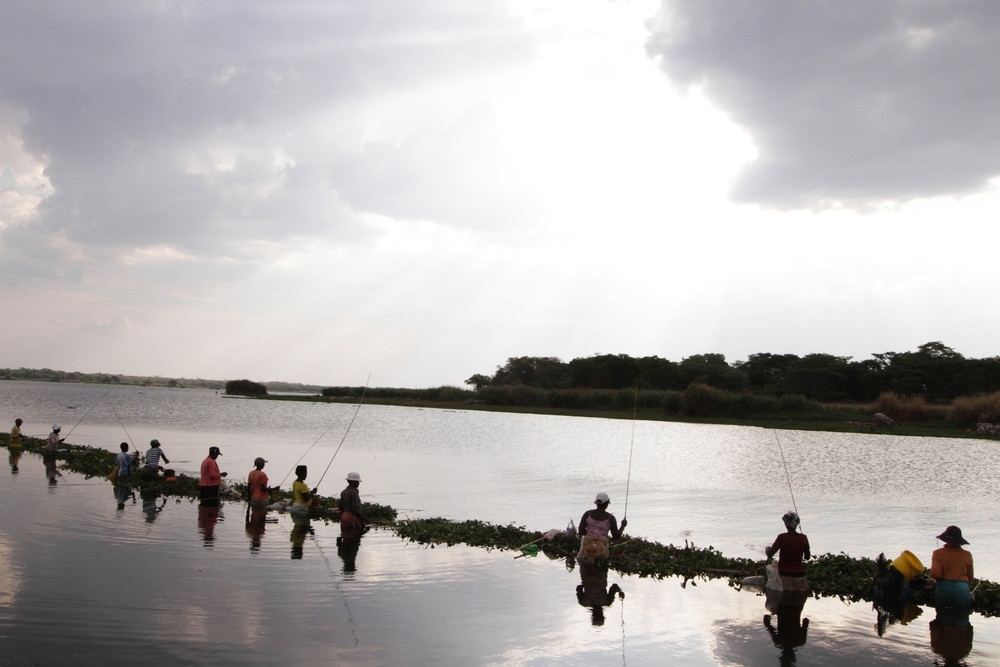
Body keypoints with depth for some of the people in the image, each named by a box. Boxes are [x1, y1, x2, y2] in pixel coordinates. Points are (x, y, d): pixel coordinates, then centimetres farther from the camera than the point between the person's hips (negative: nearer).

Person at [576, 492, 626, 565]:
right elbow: (616, 536, -2)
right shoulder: (610, 518, -6)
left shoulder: (587, 514, -3)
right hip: (601, 549, 0)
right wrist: (623, 526, 14)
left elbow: (581, 532, -4)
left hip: (587, 546, 0)